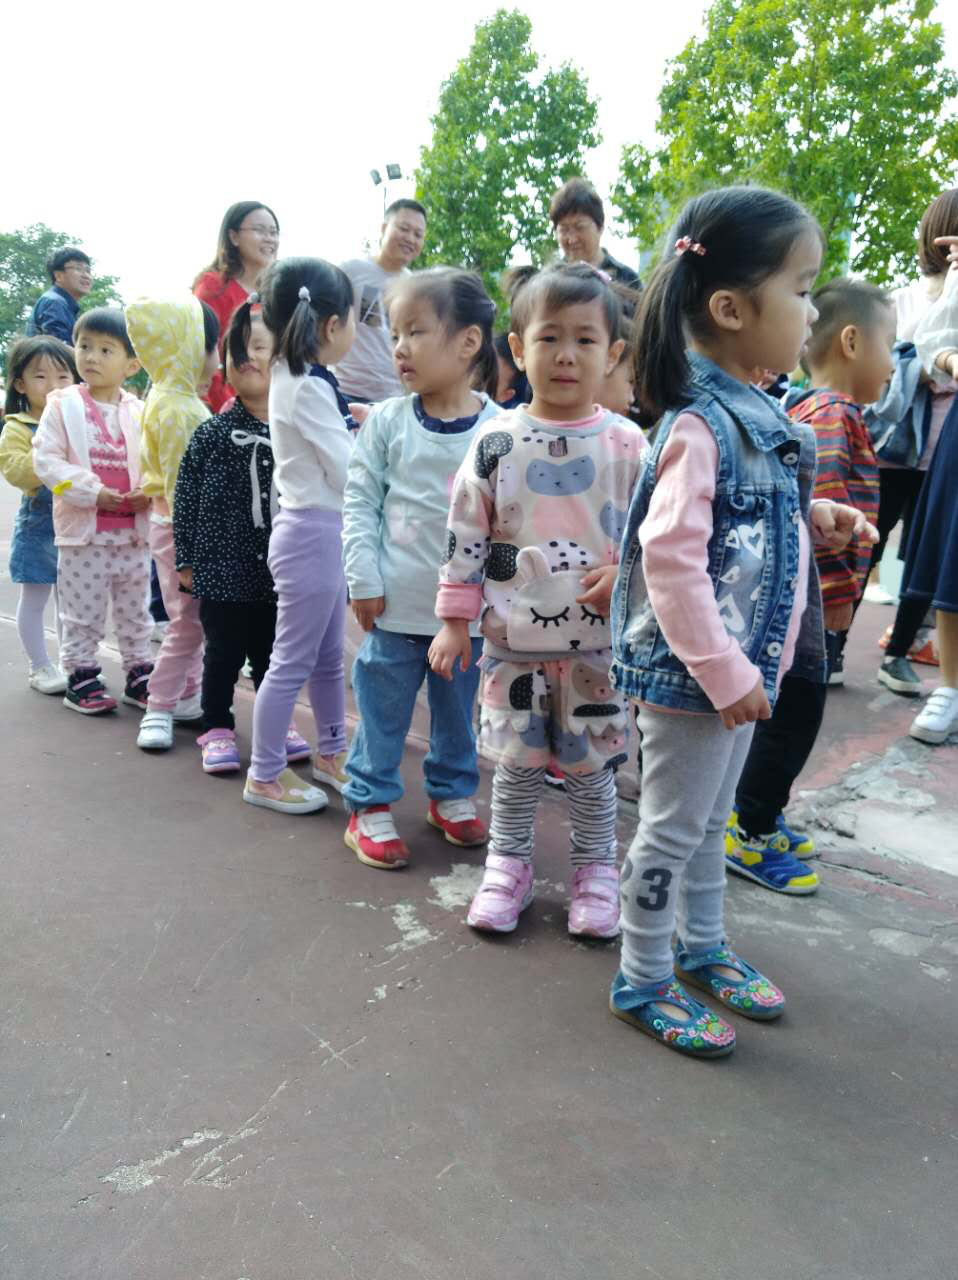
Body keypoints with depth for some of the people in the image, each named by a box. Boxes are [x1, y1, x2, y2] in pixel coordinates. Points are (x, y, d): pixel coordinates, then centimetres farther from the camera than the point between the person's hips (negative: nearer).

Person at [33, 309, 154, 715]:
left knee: (134, 609, 14)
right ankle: (80, 677, 19)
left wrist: (147, 493, -13)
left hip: (133, 529, 3)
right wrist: (92, 492, -17)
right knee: (82, 612, 6)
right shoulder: (63, 405, -3)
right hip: (83, 529, -3)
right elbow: (45, 458, -9)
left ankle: (139, 674, 26)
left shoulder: (138, 412, 3)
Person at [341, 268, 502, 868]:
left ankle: (452, 793, 38)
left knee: (458, 709, 17)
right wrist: (364, 578, -7)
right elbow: (359, 501, -2)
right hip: (396, 602, 0)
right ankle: (371, 805, 26)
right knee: (383, 708, 9)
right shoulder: (388, 421, -4)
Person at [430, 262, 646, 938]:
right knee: (516, 760, 13)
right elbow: (466, 535, 0)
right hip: (513, 639, 0)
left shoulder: (627, 446, -3)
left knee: (593, 764, 13)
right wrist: (455, 620, 0)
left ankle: (595, 868, 33)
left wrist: (626, 574, -15)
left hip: (599, 642, 0)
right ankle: (508, 863, 32)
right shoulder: (497, 443, -3)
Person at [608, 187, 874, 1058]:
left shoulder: (755, 413, 6)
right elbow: (670, 559, -27)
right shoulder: (701, 425, -22)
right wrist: (725, 675, -24)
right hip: (695, 672, -9)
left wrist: (814, 517, 5)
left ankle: (702, 948, 42)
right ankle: (641, 983, 25)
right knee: (673, 829, 6)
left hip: (742, 663, 9)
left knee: (711, 818, 22)